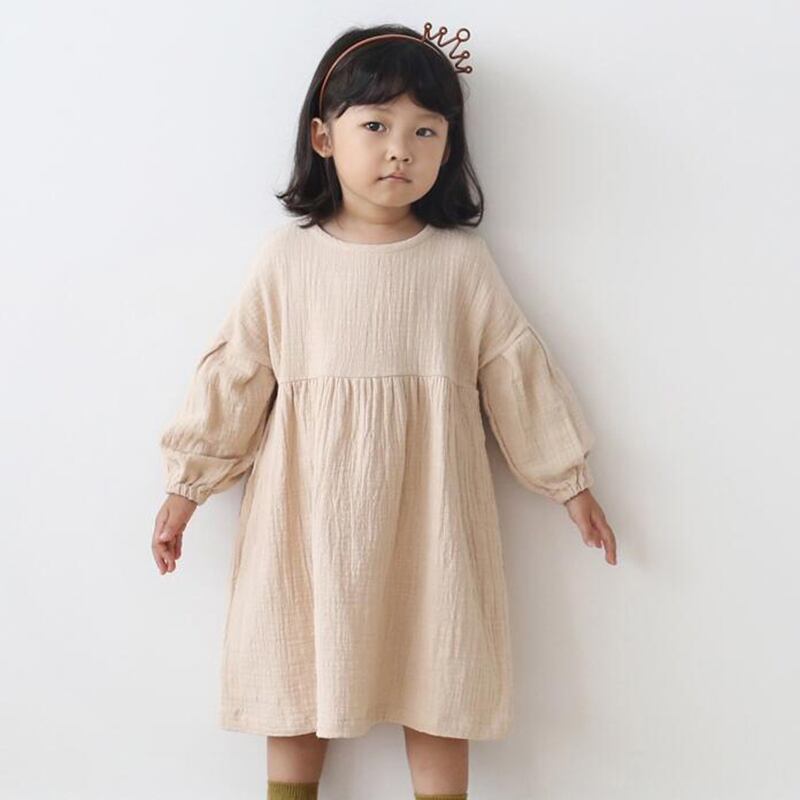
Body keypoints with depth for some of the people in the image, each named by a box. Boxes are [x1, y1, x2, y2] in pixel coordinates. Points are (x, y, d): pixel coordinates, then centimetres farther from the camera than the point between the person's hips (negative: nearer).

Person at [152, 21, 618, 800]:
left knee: (438, 675, 8)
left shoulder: (462, 260, -1)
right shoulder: (287, 253, -1)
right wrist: (186, 484, 5)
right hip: (309, 504, 1)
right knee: (295, 666, 11)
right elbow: (236, 370, 3)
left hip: (425, 504, 0)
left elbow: (517, 371, 5)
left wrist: (569, 479, 10)